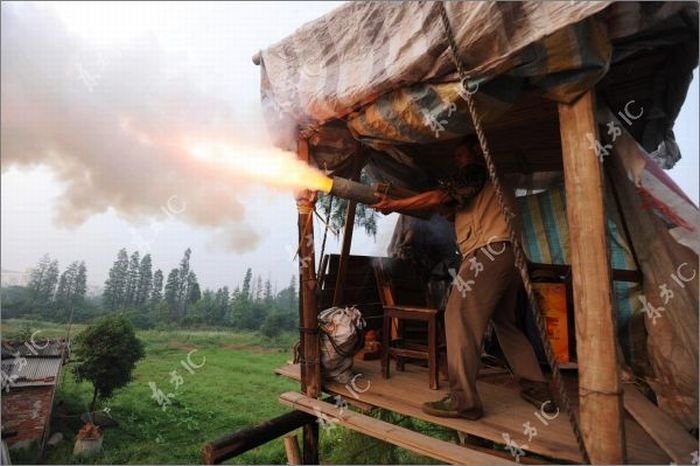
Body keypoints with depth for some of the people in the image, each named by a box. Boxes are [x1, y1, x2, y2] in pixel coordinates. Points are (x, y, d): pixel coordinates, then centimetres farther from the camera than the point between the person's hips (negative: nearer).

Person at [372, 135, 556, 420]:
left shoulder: (475, 172, 4)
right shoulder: (492, 181, 32)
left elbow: (437, 199, -8)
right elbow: (448, 209, 21)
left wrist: (394, 205, 0)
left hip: (489, 252, -11)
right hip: (508, 255, 11)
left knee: (459, 319, -11)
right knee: (505, 323, 18)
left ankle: (463, 400, -9)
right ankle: (538, 390, 24)